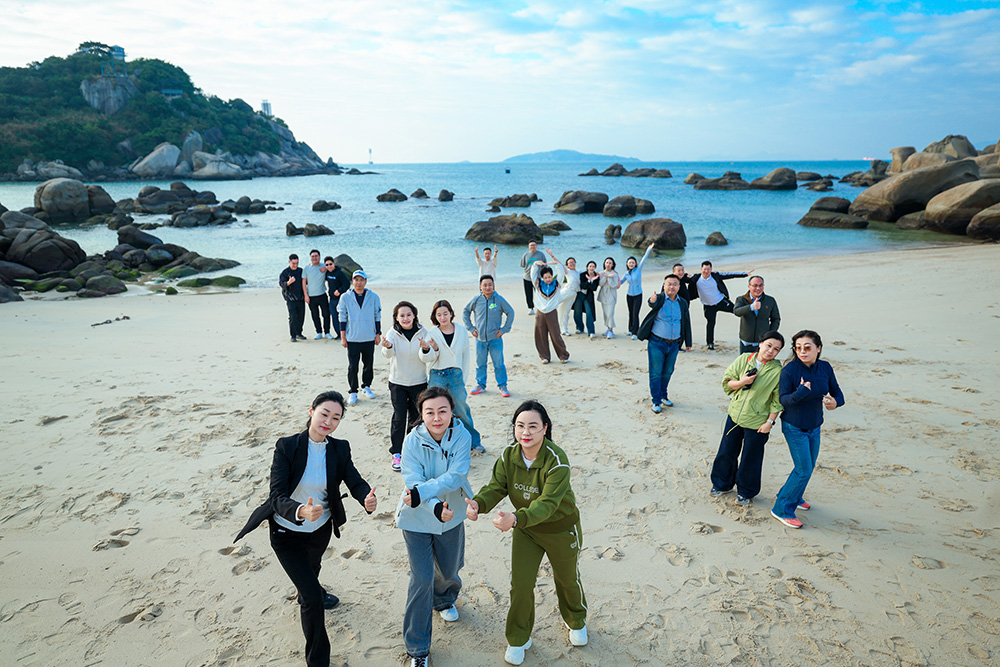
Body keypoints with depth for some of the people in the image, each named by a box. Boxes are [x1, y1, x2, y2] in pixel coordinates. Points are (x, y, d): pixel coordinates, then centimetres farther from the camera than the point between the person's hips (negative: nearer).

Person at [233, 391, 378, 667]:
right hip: (287, 533, -4)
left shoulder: (340, 449, -14)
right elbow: (278, 496, -31)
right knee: (312, 598, -7)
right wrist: (301, 511, -51)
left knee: (312, 570, 34)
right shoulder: (286, 446, -25)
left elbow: (356, 483, -21)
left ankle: (311, 594, 69)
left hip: (321, 529, 4)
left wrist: (368, 499, -44)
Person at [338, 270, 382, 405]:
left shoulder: (373, 297, 0)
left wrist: (378, 334, 5)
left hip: (369, 338, 1)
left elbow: (377, 317, 6)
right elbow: (342, 318, 3)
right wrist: (343, 337, 1)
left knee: (368, 364, 11)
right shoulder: (346, 297, -1)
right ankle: (353, 392, 10)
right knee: (353, 366, -1)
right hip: (352, 339, -1)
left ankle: (366, 387, 29)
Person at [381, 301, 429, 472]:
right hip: (398, 383, -2)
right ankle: (396, 453, 8)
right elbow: (388, 353, -24)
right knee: (399, 418, -2)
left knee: (416, 416, 10)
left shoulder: (422, 332, -4)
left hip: (419, 382, 2)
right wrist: (387, 347, -47)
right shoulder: (393, 333, -8)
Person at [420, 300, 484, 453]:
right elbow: (427, 358, -9)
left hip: (456, 374, 1)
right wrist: (426, 349, -31)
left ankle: (474, 441, 21)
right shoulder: (432, 333, -2)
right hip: (437, 376, -1)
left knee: (462, 409, 4)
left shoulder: (462, 331, 4)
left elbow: (465, 355, 10)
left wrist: (463, 377, 9)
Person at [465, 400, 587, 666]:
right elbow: (496, 487, -15)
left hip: (561, 528, -3)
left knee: (567, 579, 21)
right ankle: (518, 639, 30)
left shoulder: (557, 460, -33)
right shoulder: (509, 455, -16)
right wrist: (478, 503, -38)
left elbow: (548, 503, -38)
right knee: (520, 584, 3)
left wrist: (515, 519, -54)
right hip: (525, 528, 3)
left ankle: (576, 621, 53)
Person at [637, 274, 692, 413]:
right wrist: (653, 301, -57)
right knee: (656, 373, 0)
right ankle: (656, 401, 11)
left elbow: (686, 323, 15)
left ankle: (663, 396, 35)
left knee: (668, 372, 16)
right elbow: (653, 303, -33)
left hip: (674, 344, 4)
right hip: (657, 343, -4)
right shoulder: (659, 298, -8)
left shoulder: (683, 303, 6)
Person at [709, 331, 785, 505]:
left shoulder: (778, 371, -12)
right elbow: (726, 382, 2)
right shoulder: (744, 359, -4)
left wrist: (769, 422, -9)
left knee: (750, 459, 9)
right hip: (735, 414, 3)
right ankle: (722, 484, 36)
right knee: (727, 451, 15)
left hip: (757, 422, -3)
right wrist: (741, 382, -17)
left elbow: (777, 401, -7)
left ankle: (746, 491, 32)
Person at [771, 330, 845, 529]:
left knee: (808, 466, 19)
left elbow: (838, 394, -1)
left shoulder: (825, 368, -6)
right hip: (795, 428, -6)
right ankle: (782, 509, 10)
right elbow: (782, 399, -18)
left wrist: (834, 402, -25)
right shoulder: (789, 370, -21)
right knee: (803, 470, -5)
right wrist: (801, 392, -37)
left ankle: (793, 497, 43)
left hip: (815, 427, 6)